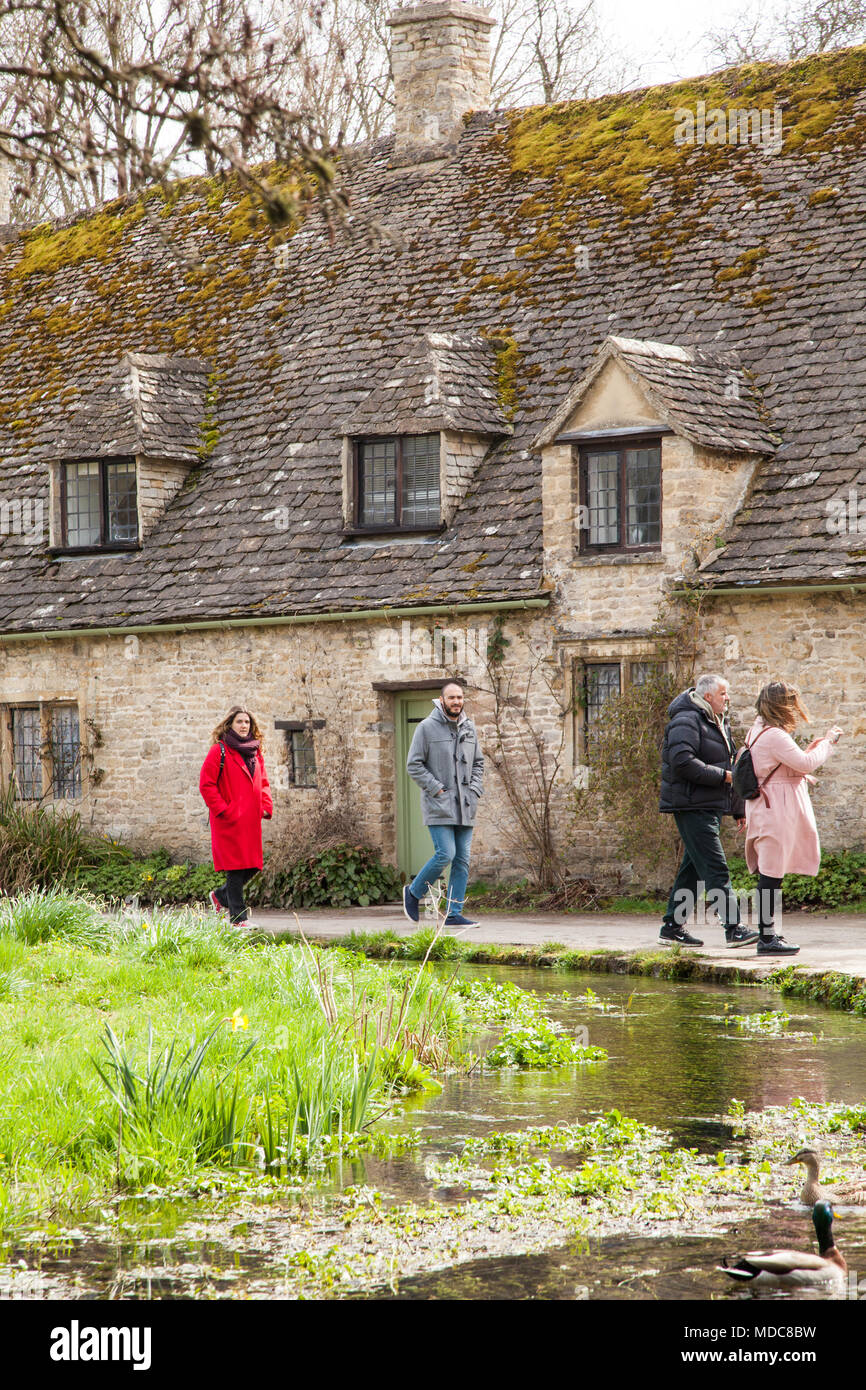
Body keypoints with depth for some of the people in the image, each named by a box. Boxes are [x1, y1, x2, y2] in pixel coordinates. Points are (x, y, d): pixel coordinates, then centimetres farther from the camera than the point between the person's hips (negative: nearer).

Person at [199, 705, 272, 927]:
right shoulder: (219, 751, -5)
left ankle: (221, 896, 30)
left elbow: (263, 782, 24)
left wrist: (266, 806, 8)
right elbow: (206, 784, -8)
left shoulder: (255, 752, 15)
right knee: (236, 867, -7)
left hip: (251, 820, 7)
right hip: (229, 820, -7)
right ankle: (238, 917, -1)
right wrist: (223, 810, -13)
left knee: (252, 867, 7)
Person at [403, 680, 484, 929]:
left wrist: (475, 791, 5)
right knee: (445, 854, -14)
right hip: (439, 805, -6)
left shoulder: (469, 728, 12)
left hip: (465, 806, 6)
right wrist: (437, 789, -12)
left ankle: (454, 913, 6)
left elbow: (478, 763, 21)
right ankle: (414, 892, 8)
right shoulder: (427, 728, -5)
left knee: (462, 860, 2)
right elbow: (414, 765, -6)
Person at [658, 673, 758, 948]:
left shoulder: (719, 724, 20)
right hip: (692, 806, -10)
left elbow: (730, 767, 27)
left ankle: (673, 927, 17)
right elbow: (683, 762, -25)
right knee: (715, 869, -13)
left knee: (693, 869, 12)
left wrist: (739, 808, 23)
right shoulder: (686, 721, -12)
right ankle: (734, 929, -16)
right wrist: (722, 776, -19)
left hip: (711, 807, 10)